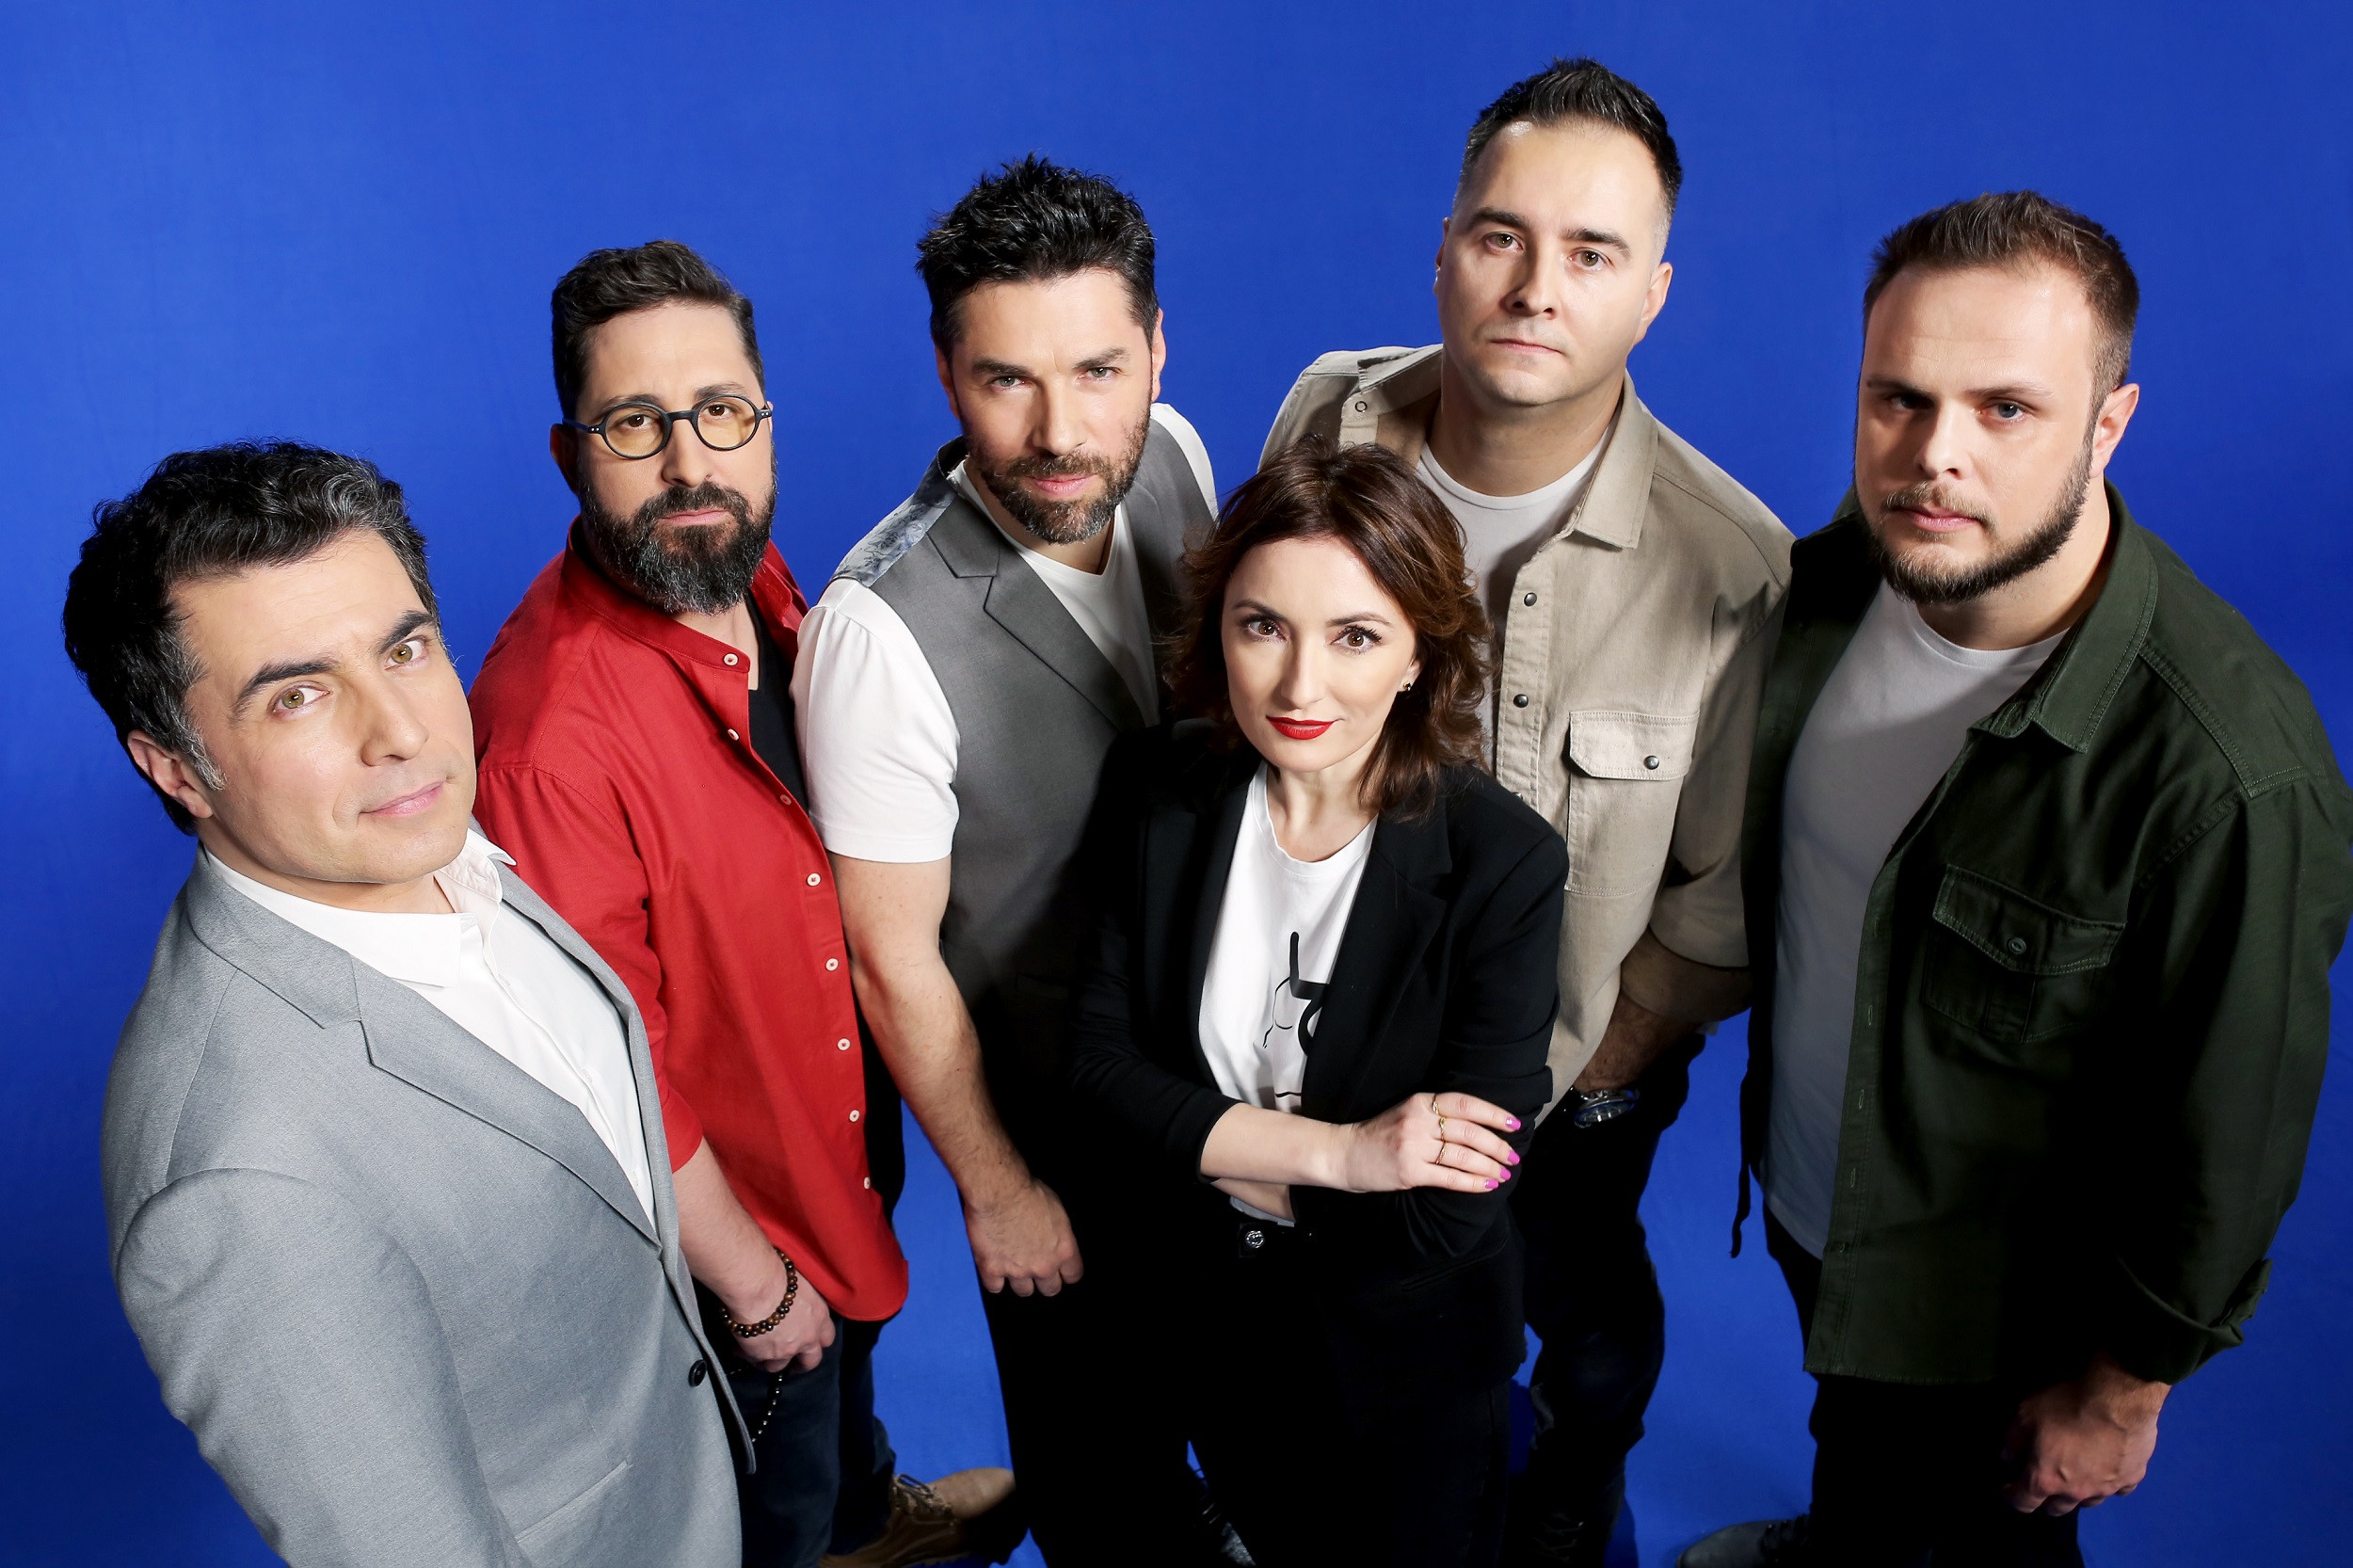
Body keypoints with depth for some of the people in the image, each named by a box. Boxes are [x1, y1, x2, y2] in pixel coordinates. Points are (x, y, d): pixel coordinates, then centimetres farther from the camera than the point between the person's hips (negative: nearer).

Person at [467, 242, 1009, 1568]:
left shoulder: (754, 584, -11)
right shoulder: (552, 731, -36)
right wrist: (753, 1284, -15)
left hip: (841, 1134, 8)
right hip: (720, 1216, -8)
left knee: (850, 1350, 36)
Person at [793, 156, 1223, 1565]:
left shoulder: (1173, 458, -17)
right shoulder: (883, 631, -35)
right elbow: (894, 959, -23)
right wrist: (995, 1189, -9)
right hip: (1046, 1089, -5)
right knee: (1092, 1382, 21)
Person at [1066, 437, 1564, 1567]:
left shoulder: (1504, 863, -27)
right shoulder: (1154, 792, -16)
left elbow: (1446, 1217, -27)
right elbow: (1102, 1063, -17)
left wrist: (1215, 1150, -21)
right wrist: (1337, 1152, -26)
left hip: (1407, 1347, -3)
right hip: (1208, 1311, 3)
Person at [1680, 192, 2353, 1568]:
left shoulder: (2231, 773, -35)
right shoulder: (1832, 578, -14)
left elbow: (2228, 1143, -22)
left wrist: (2121, 1392, -11)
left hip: (1994, 1319, -6)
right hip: (1804, 1197, 6)